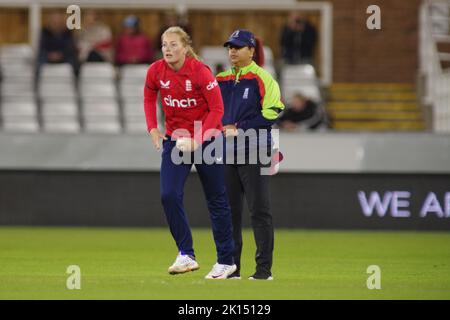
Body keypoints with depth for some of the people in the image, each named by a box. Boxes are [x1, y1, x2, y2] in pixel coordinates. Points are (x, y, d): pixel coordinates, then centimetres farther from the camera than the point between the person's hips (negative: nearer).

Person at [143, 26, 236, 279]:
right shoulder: (156, 71, -6)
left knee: (217, 201, 5)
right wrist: (153, 128, 3)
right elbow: (149, 98, 15)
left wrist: (197, 140, -22)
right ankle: (186, 255, -7)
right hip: (175, 140, 4)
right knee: (169, 195, -14)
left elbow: (217, 109, -15)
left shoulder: (200, 71, -19)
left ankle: (226, 261, 15)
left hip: (206, 140, -4)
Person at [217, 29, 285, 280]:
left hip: (253, 153, -6)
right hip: (227, 153, 6)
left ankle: (264, 268, -3)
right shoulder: (221, 80, 14)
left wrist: (240, 128, -14)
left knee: (259, 210, -5)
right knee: (228, 210, 8)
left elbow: (271, 113, -11)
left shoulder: (262, 78, -4)